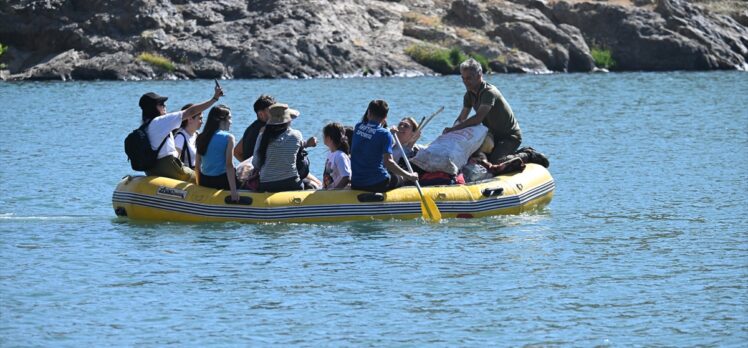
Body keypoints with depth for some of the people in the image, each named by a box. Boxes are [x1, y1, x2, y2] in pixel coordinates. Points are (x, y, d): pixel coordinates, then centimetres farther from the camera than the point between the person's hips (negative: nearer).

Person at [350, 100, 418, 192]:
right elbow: (388, 162, -20)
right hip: (378, 184, -6)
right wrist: (408, 176, -15)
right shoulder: (385, 134, -11)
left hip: (355, 185, 6)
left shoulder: (358, 127, 6)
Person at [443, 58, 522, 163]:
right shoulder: (469, 95, 2)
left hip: (510, 137, -9)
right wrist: (450, 132, -15)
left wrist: (453, 128, -41)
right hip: (494, 135, 9)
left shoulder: (489, 92, -27)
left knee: (492, 161, -27)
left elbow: (478, 118, -38)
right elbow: (461, 118, 5)